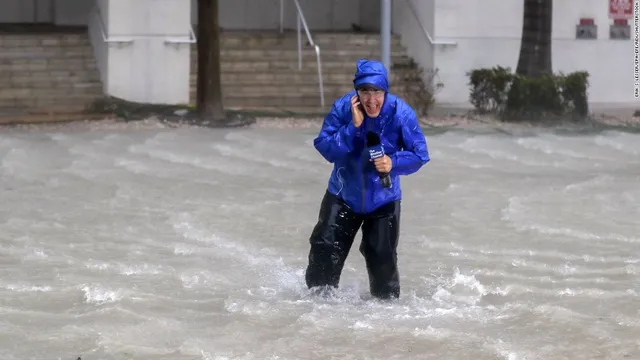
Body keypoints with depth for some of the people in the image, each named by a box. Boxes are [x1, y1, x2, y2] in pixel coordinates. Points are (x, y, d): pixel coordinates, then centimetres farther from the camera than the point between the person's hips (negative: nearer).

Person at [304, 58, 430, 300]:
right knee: (325, 250, 0)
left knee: (382, 258, -1)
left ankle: (387, 301, 23)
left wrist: (394, 163, -30)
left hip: (383, 199, -1)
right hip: (343, 195, 1)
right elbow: (325, 148, -21)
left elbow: (419, 154, -12)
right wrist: (353, 127, -32)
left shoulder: (401, 113, -20)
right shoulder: (343, 108, -18)